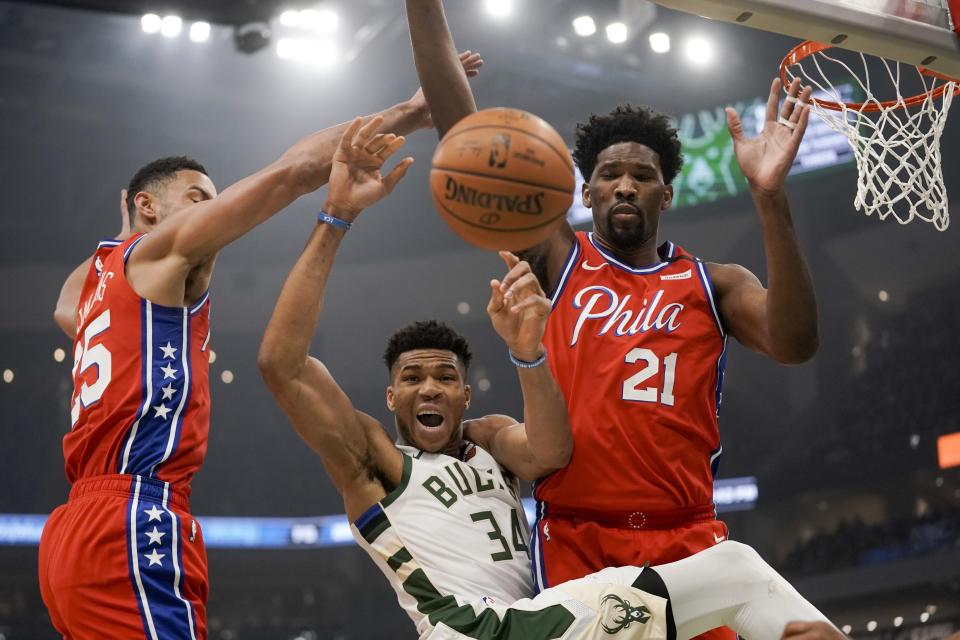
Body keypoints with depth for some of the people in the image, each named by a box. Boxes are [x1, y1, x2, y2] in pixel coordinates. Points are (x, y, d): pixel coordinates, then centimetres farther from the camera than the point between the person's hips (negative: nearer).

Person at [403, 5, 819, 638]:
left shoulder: (712, 283, 11)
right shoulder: (558, 259, 10)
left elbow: (795, 344, -9)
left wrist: (769, 196, -19)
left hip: (687, 540, 1)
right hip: (575, 540, -1)